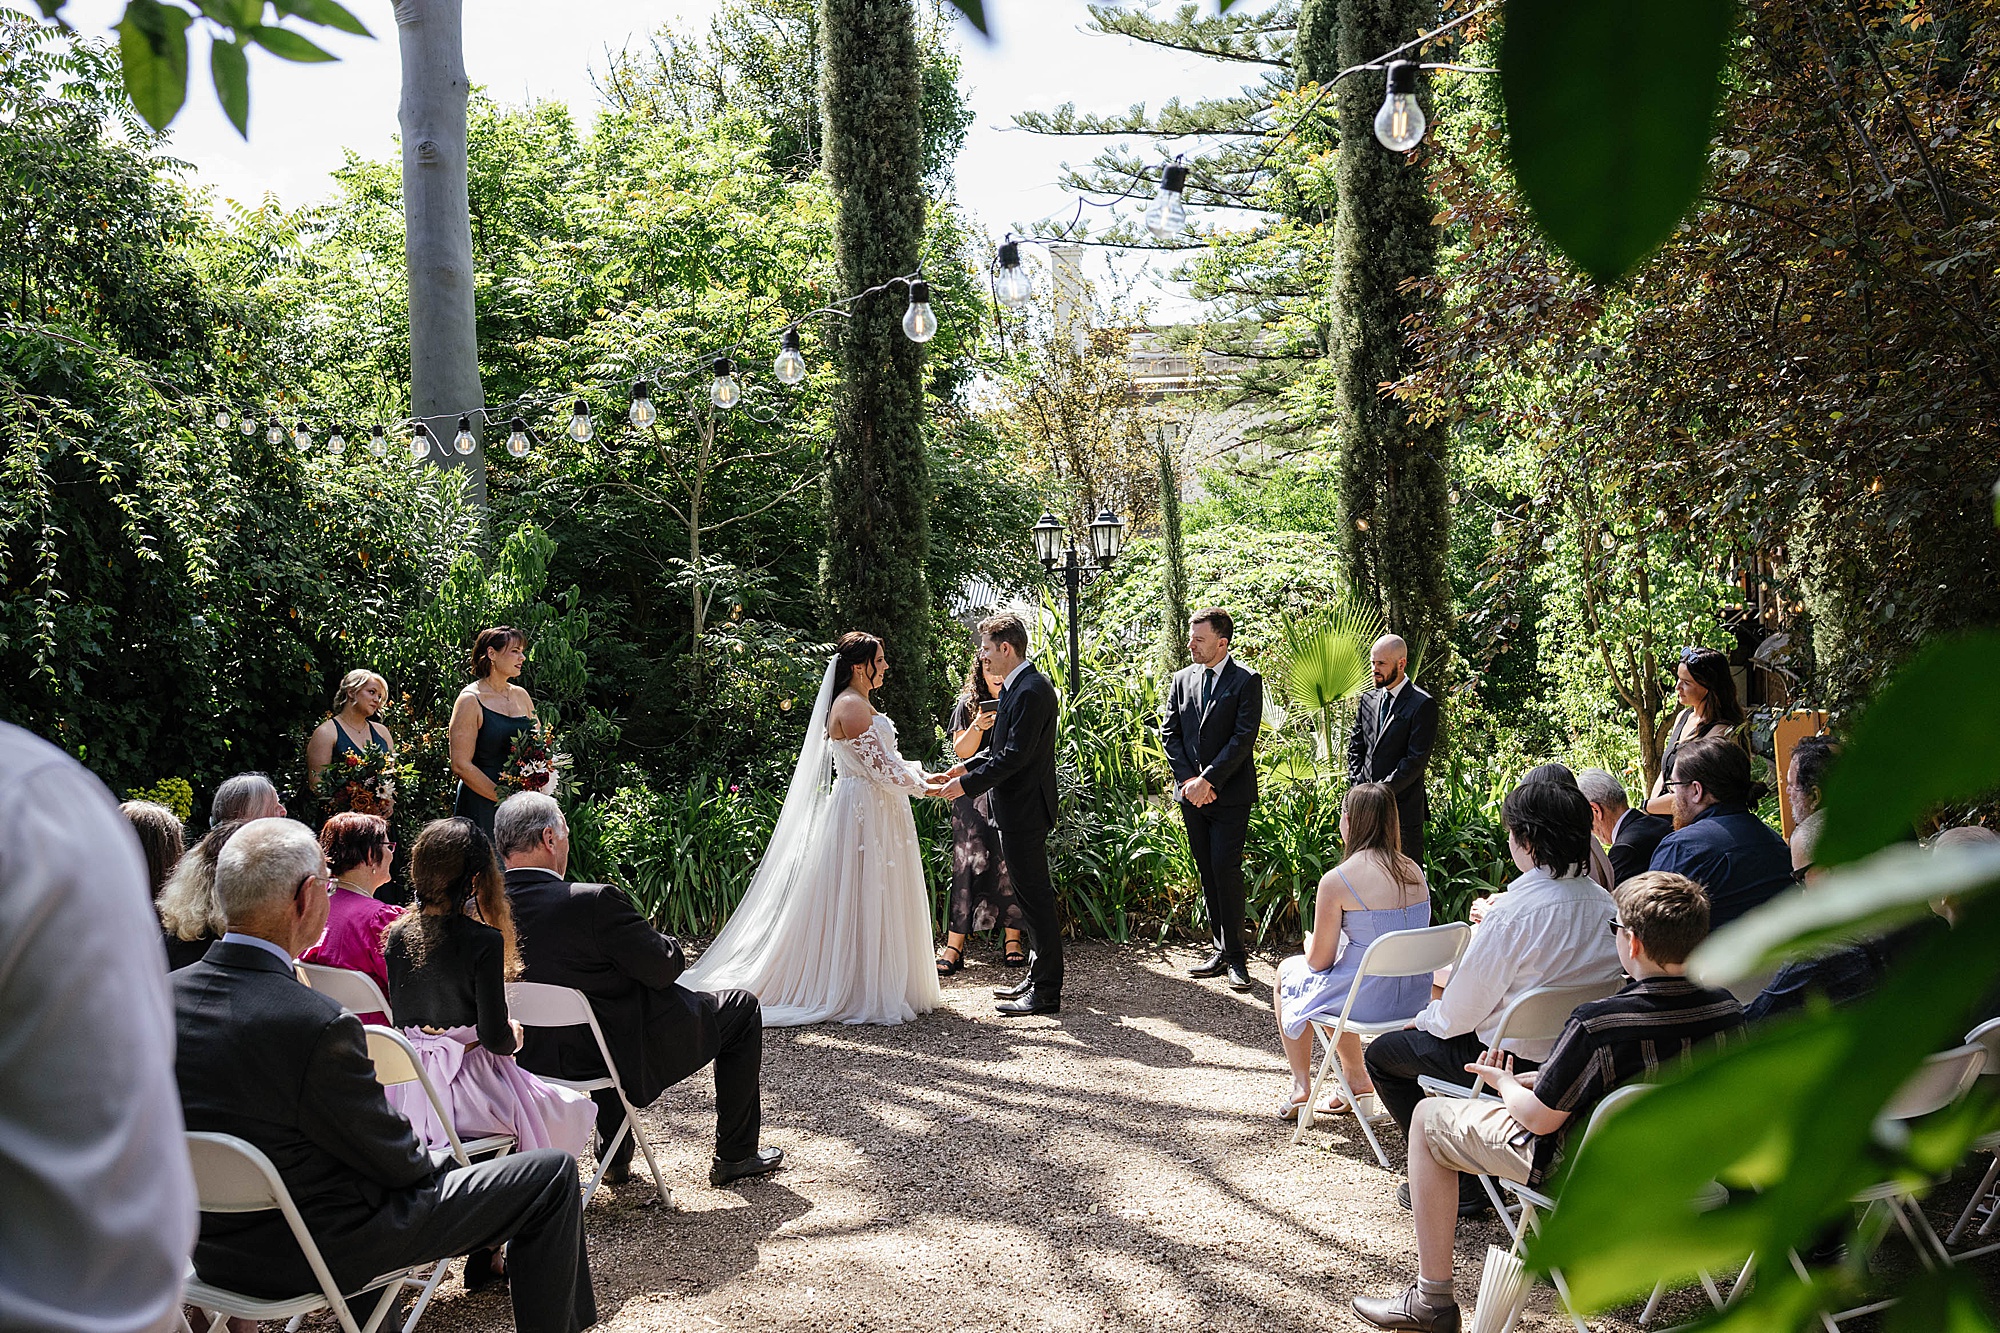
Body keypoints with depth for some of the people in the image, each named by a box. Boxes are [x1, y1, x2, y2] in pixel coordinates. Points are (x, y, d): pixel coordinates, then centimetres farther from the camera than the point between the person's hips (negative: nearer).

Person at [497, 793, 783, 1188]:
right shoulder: (594, 902, -29)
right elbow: (663, 969, -20)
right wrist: (673, 948, 3)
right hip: (631, 1054, -6)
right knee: (742, 1009, 15)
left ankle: (613, 1157, 42)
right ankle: (735, 1155, 23)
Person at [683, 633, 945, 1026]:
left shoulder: (860, 705, 18)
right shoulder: (850, 706, -15)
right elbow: (879, 767, -19)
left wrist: (919, 776, 8)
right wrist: (921, 785, -8)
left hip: (874, 812, 11)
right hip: (863, 812, -11)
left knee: (875, 904, 13)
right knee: (859, 902, -5)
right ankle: (858, 993, 0)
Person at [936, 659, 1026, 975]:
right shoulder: (968, 705, 9)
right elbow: (961, 751, 4)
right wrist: (977, 727, -14)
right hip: (975, 797, 0)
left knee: (1013, 866, -2)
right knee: (968, 864, -6)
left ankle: (1013, 939, 9)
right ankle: (954, 946, -4)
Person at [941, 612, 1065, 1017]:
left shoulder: (1031, 690, -18)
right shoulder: (1019, 686, 14)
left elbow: (1016, 755, -23)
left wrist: (967, 784, -20)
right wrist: (970, 765, 12)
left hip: (1024, 810, -11)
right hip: (1018, 809, 11)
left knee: (1035, 897, -5)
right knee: (1032, 895, 16)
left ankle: (1046, 992, 2)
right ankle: (1039, 979, 26)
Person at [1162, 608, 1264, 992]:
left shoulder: (1246, 681, -6)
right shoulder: (1182, 679, 10)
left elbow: (1243, 738, -12)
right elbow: (1169, 733, 8)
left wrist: (1208, 780, -16)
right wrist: (1188, 780, -5)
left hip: (1230, 794, -5)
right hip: (1192, 792, 5)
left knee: (1226, 870, -9)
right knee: (1207, 873, 9)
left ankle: (1235, 955, 2)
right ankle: (1219, 950, 16)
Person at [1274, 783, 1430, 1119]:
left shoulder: (1337, 880, -19)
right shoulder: (1414, 871, 0)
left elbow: (1319, 960, -11)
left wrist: (1310, 943, 13)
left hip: (1368, 1000, -6)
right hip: (1416, 999, 6)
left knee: (1289, 971, 24)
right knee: (1336, 984, 33)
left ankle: (1301, 1085, 30)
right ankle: (1356, 1078, 34)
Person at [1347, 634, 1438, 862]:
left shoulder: (1423, 705, -8)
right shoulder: (1368, 699, 12)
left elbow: (1416, 759, -13)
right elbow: (1355, 748, 15)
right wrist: (1357, 788, 1)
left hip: (1404, 807, -6)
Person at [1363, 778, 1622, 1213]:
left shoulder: (1514, 912, -27)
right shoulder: (1603, 902, -5)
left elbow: (1463, 1009, -17)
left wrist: (1425, 1019, 3)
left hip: (1516, 1061, -8)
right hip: (1574, 1051, 8)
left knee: (1383, 1054, 11)